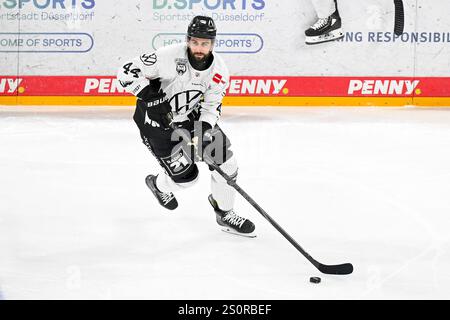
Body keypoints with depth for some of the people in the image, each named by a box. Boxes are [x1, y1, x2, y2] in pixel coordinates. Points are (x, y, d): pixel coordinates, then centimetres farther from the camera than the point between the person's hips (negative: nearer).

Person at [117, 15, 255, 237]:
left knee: (225, 159, -4)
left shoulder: (219, 71, -13)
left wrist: (201, 132, -25)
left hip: (189, 116, 5)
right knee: (186, 175, -8)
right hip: (155, 120, -5)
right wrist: (151, 97, -33)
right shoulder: (168, 56, -28)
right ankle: (159, 184, 30)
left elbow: (211, 107, -7)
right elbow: (127, 72, -23)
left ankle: (224, 213, 17)